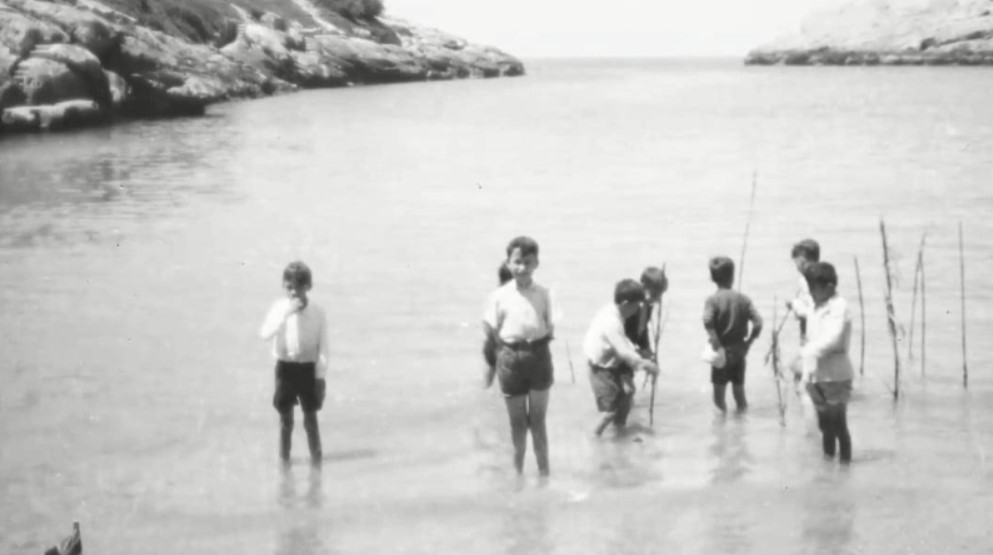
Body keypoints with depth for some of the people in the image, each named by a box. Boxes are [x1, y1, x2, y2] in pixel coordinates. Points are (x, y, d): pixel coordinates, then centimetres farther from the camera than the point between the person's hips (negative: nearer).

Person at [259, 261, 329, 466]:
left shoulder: (317, 313, -6)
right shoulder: (279, 308, -5)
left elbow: (323, 346, -3)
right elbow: (265, 334, -18)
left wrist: (320, 375, -6)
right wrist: (285, 314, -28)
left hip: (308, 368, -1)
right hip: (285, 367, 1)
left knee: (311, 417, 4)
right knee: (285, 417, 7)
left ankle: (316, 458, 14)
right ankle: (284, 458, 17)